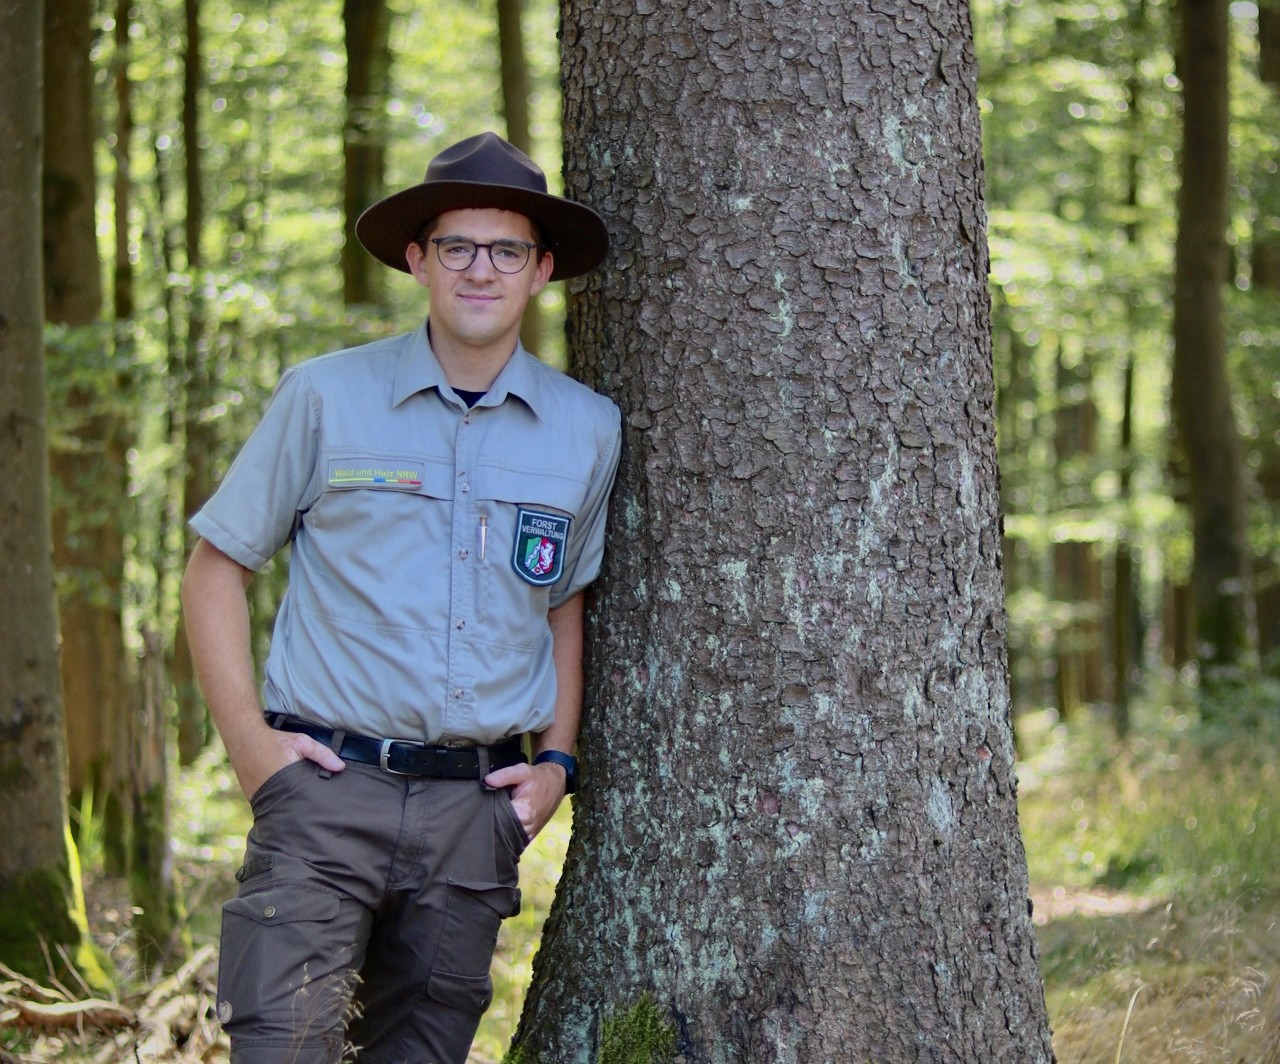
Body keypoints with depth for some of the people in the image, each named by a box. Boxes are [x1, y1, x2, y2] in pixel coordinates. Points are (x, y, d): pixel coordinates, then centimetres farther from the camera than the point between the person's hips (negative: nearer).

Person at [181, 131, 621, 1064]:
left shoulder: (589, 431, 8)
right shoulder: (325, 398, 1)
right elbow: (217, 568, 7)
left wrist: (558, 757, 10)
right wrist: (248, 740, -3)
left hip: (477, 804, 3)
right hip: (328, 784, -2)